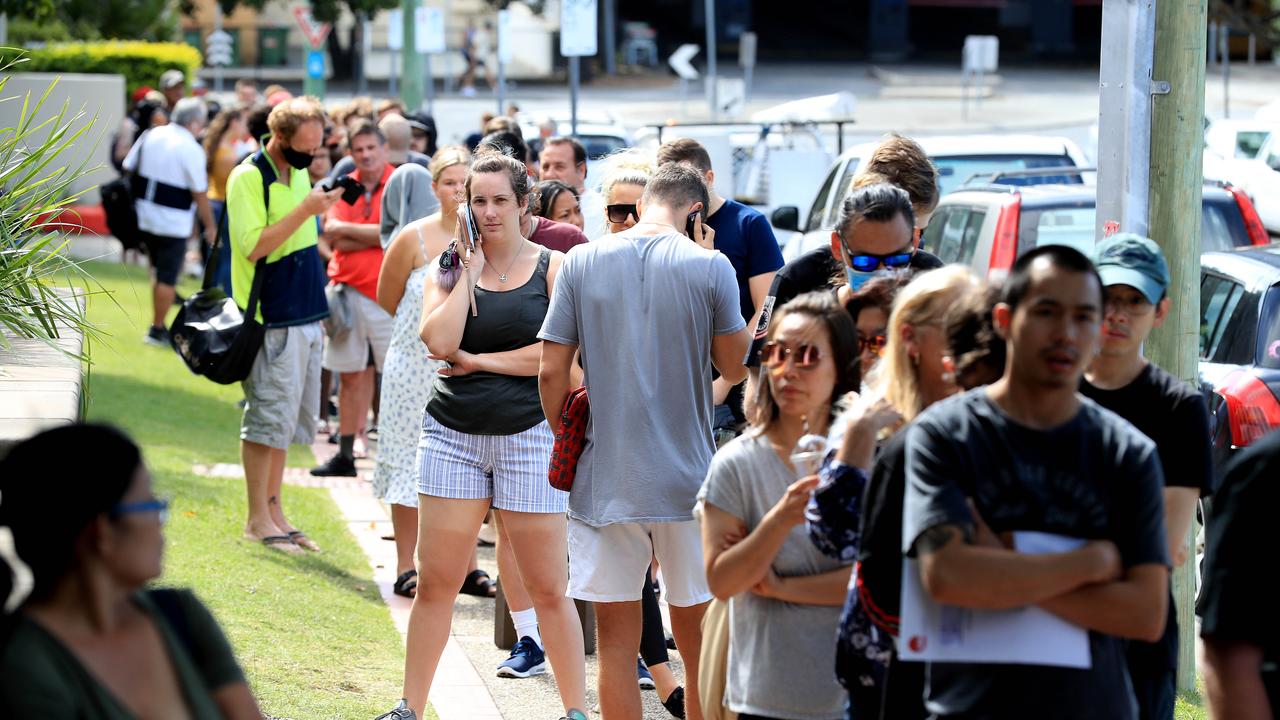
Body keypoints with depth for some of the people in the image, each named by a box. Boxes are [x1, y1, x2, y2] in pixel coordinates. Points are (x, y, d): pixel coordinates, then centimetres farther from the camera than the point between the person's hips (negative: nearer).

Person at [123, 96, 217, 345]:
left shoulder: (150, 136, 2)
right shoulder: (192, 149, -15)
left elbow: (129, 167, 8)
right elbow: (200, 194, -13)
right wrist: (210, 226, -3)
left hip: (145, 215, 7)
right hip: (173, 222, -7)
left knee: (158, 272, 21)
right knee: (168, 278, 2)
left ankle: (158, 324, 24)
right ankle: (157, 331, 6)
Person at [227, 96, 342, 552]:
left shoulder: (300, 173, 13)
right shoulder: (248, 177, -12)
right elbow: (254, 246, -21)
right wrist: (305, 211, -24)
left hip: (305, 317, 8)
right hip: (271, 319, -8)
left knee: (289, 420, 11)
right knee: (268, 418, -5)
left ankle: (274, 509, 18)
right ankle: (258, 519, 1)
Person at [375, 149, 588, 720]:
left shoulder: (552, 268, 1)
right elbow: (440, 341, -11)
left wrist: (479, 361, -7)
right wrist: (469, 271, -7)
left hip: (529, 433, -2)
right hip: (453, 434, 2)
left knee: (547, 588, 0)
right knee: (435, 583, 4)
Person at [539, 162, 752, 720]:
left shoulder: (581, 262, -1)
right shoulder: (709, 267, -6)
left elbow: (551, 372, -1)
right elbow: (735, 368, 4)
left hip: (606, 479, 1)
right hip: (688, 477, -1)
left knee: (616, 640, 6)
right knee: (698, 640, 11)